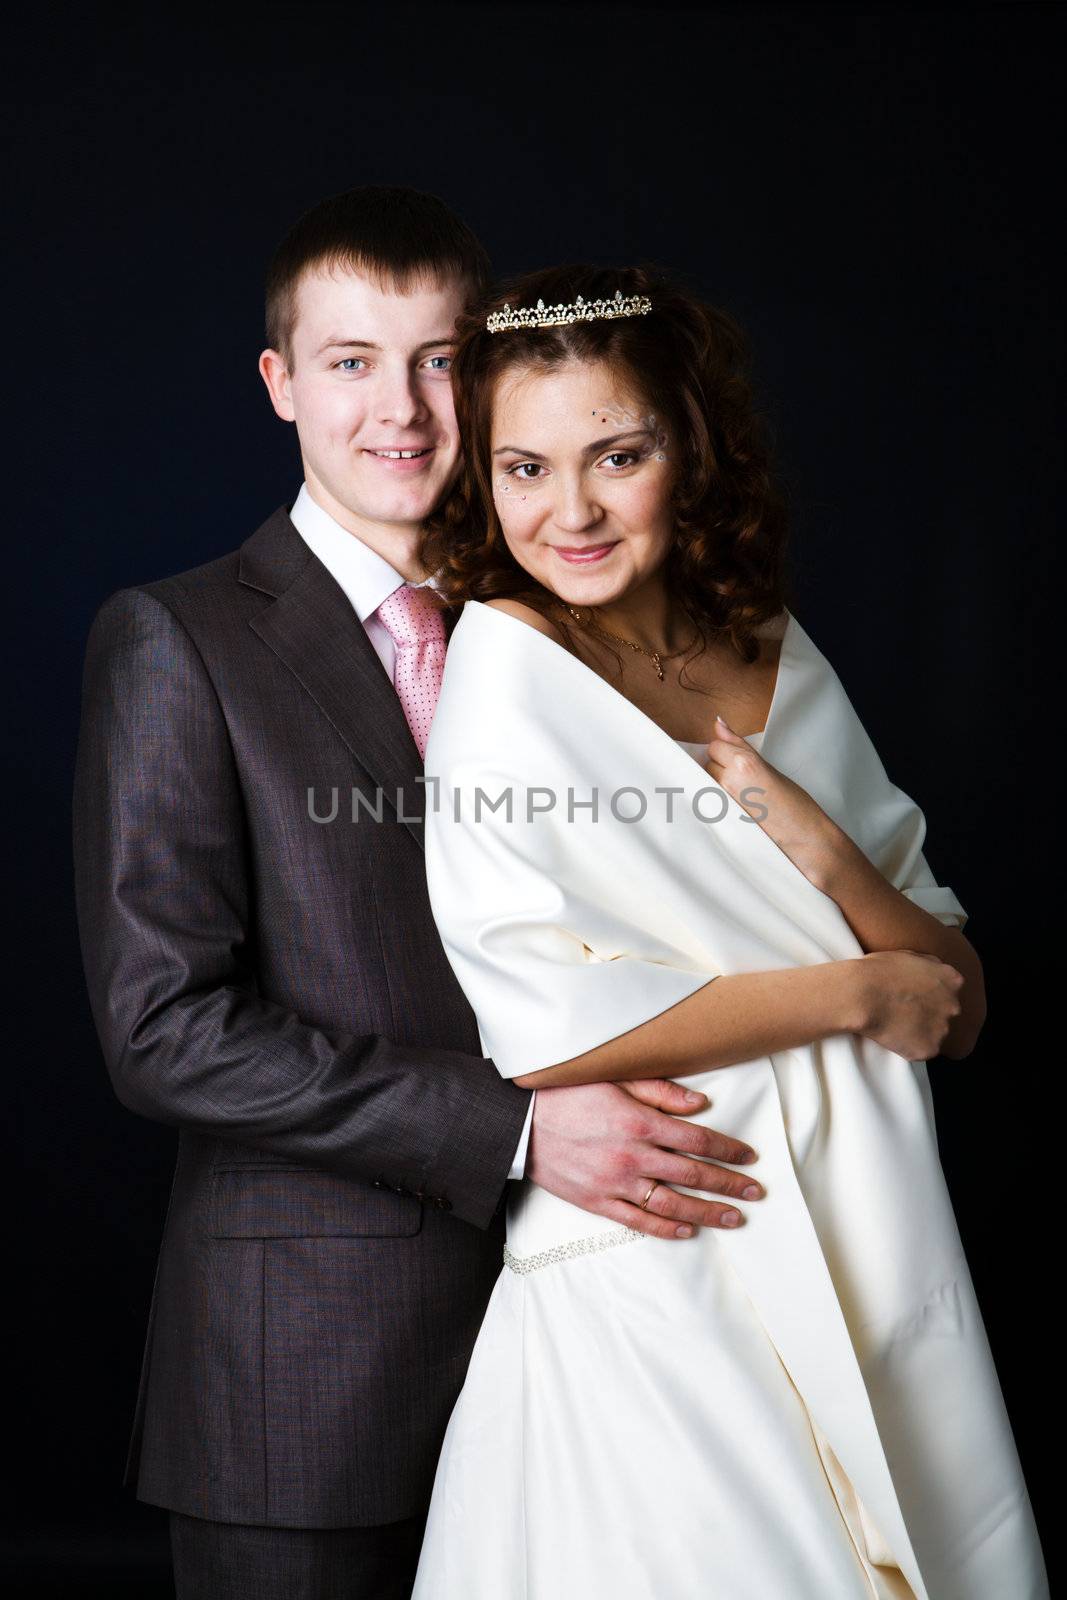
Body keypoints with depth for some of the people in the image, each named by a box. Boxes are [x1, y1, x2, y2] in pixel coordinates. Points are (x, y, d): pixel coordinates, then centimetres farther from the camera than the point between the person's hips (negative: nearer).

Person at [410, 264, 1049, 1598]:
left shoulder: (782, 661, 6)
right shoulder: (507, 662, -9)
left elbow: (958, 1008, 5)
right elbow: (541, 1031, -19)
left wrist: (820, 849, -14)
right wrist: (860, 992, -10)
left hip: (875, 1266, 5)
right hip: (654, 1278, -5)